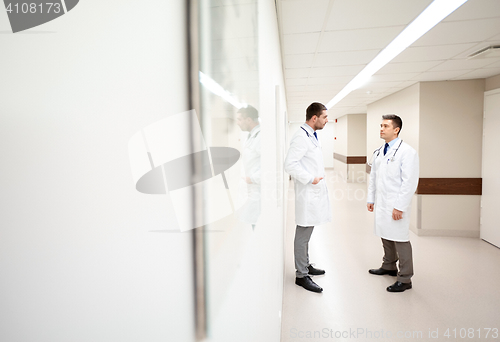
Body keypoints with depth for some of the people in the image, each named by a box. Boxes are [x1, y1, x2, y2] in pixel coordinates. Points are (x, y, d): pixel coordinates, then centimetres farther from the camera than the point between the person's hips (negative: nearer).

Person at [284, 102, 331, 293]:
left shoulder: (312, 136, 15)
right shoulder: (301, 137, -17)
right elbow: (289, 164, -25)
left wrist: (319, 171, 14)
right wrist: (310, 179, -20)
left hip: (314, 193, 10)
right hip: (307, 194, -10)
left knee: (306, 234, 20)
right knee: (303, 235, 0)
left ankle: (305, 266, 34)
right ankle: (301, 275, 10)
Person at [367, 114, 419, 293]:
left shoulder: (407, 152, -11)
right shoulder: (378, 152, 12)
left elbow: (410, 182, -16)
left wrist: (400, 207, -19)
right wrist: (371, 199, 15)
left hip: (396, 206, -7)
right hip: (381, 204, 7)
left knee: (400, 240, 0)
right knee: (385, 237, 19)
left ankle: (405, 279, 12)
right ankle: (389, 266, 37)